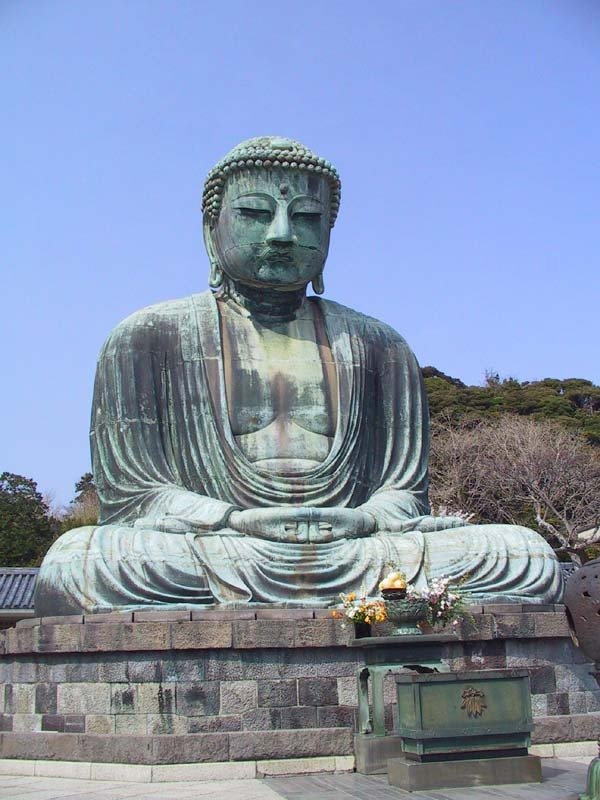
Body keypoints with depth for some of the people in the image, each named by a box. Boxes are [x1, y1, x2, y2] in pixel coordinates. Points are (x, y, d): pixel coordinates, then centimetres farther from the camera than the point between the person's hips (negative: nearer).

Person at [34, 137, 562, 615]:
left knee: (528, 559, -21)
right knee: (71, 564, -34)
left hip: (355, 556, 2)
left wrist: (358, 520, -12)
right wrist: (242, 521, -15)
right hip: (207, 563, -1)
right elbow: (128, 494, 3)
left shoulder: (379, 348, 18)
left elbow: (405, 491, 13)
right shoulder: (149, 339, 10)